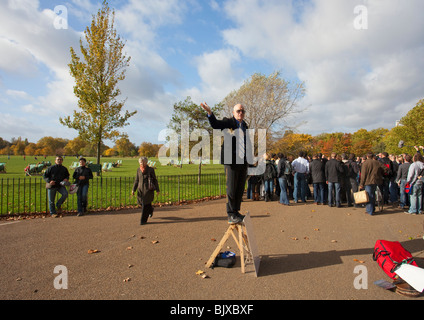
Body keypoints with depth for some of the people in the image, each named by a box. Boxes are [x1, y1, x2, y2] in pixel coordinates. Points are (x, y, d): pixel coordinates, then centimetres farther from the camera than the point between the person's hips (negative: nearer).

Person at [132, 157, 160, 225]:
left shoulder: (150, 169, -7)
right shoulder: (138, 169, 5)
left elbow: (155, 180, -2)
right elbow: (136, 180, 10)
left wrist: (157, 190, -1)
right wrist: (133, 189, 5)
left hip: (148, 189, -5)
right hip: (140, 189, 5)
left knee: (145, 204, -6)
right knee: (141, 203, 12)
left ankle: (143, 220, 6)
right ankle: (151, 210, 43)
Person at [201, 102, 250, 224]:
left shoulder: (245, 125, 19)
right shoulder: (228, 122, 1)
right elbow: (216, 124, -19)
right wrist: (210, 112, -37)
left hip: (243, 161, 6)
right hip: (231, 160, -6)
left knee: (240, 189, 10)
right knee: (231, 189, -5)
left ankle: (236, 212, 22)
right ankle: (231, 215, 4)